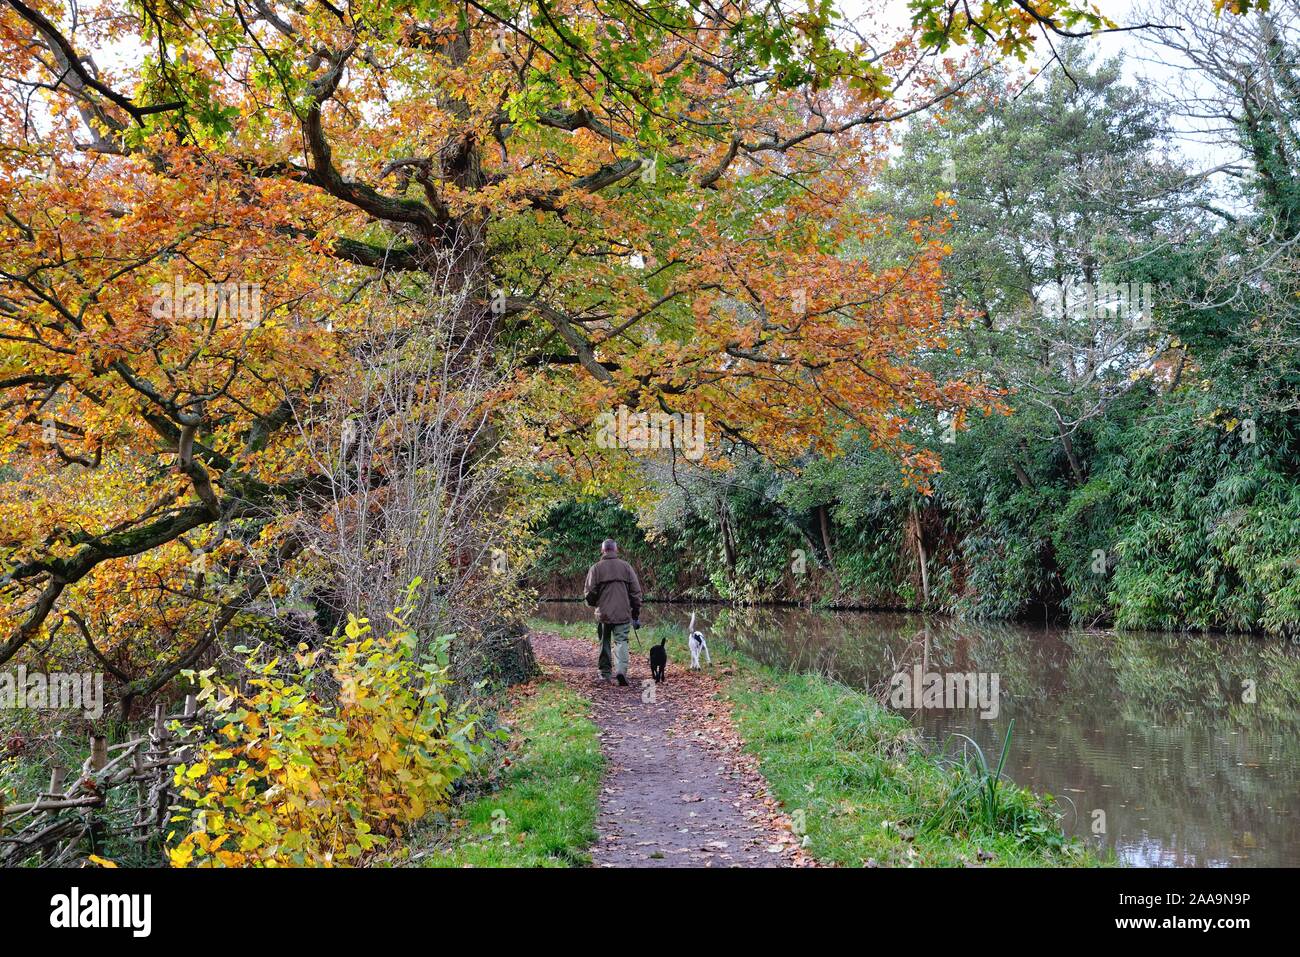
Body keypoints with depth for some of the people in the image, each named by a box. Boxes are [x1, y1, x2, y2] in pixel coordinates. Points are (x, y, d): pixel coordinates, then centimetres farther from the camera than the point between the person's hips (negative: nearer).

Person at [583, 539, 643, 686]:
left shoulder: (596, 568, -2)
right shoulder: (626, 567, 2)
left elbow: (589, 593, -1)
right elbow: (636, 592, 4)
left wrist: (594, 604, 22)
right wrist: (636, 615, 11)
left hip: (603, 613, 0)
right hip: (623, 613, 0)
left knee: (604, 643, 13)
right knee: (621, 641, 1)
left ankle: (605, 673, 20)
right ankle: (621, 669, -19)